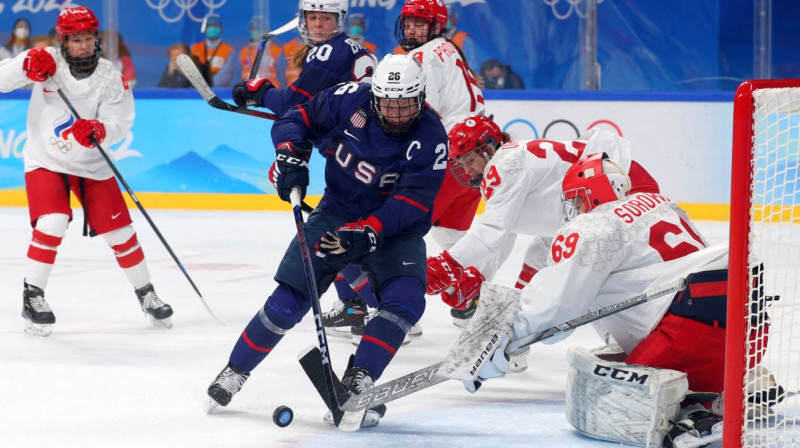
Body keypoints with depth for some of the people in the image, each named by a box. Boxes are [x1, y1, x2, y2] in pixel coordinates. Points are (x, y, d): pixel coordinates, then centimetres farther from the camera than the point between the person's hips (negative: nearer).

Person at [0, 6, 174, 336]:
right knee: (52, 225, -21)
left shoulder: (111, 77, -11)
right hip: (46, 161, -2)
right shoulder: (47, 62, -13)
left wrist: (99, 130, -41)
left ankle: (145, 294, 23)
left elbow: (120, 123, -19)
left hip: (91, 165, 2)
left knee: (119, 231, 3)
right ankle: (32, 296, -6)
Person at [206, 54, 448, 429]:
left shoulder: (430, 138, -20)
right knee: (290, 299, -8)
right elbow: (297, 120, -1)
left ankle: (356, 384, -19)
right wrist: (290, 159, -20)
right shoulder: (351, 100, -15)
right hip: (338, 212, 1)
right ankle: (235, 371, 11)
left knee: (405, 300, -26)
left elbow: (411, 203, -26)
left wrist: (368, 232, -37)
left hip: (395, 229, -1)